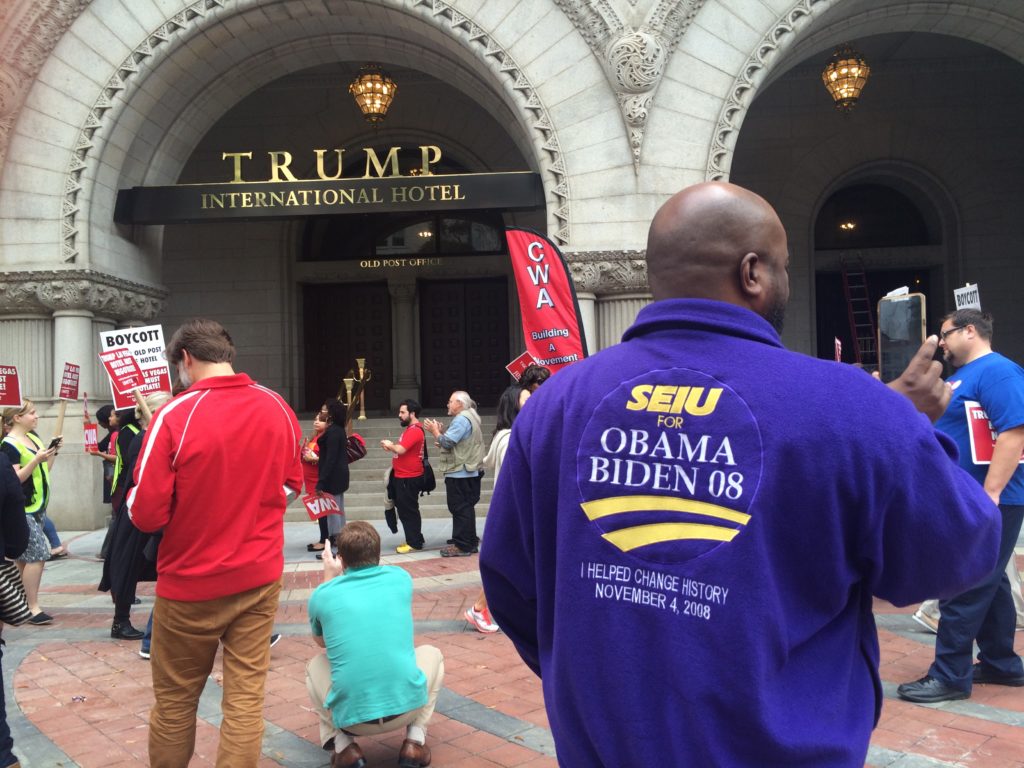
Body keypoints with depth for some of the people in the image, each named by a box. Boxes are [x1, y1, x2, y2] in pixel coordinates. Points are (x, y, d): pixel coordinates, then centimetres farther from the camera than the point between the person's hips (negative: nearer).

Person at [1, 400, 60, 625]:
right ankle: (33, 608, -6)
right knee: (38, 555, -11)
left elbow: (44, 471, 17)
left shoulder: (33, 437, 11)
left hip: (38, 506, 8)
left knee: (24, 558, 12)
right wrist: (36, 459, -26)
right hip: (22, 509, -8)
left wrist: (53, 453, 3)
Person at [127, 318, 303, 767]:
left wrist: (134, 495, 6)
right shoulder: (278, 408, -1)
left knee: (175, 699, 15)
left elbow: (146, 515, -14)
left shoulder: (174, 416, -16)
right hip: (260, 577, 4)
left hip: (192, 583, -3)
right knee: (246, 694, 9)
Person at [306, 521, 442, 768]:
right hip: (407, 706, 0)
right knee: (432, 654, 30)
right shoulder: (400, 578, 6)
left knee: (315, 666, 30)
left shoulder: (322, 595, 3)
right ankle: (415, 741, 13)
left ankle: (343, 746, 12)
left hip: (351, 717, 0)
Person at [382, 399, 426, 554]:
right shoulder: (411, 429, 16)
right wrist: (392, 446, 3)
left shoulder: (415, 430, -19)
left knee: (408, 511, -4)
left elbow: (400, 450, -26)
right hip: (403, 476, 11)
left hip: (409, 478, -11)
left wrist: (390, 445, -7)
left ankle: (414, 543, 3)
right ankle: (415, 540, 23)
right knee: (405, 510, 15)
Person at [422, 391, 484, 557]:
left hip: (460, 473, -11)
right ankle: (469, 542, 24)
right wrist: (440, 432, 7)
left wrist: (435, 431, -5)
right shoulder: (469, 417, 20)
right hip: (468, 473, 11)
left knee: (460, 508, -7)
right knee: (465, 508, 16)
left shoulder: (461, 419, -15)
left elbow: (448, 442, -21)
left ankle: (463, 545, -5)